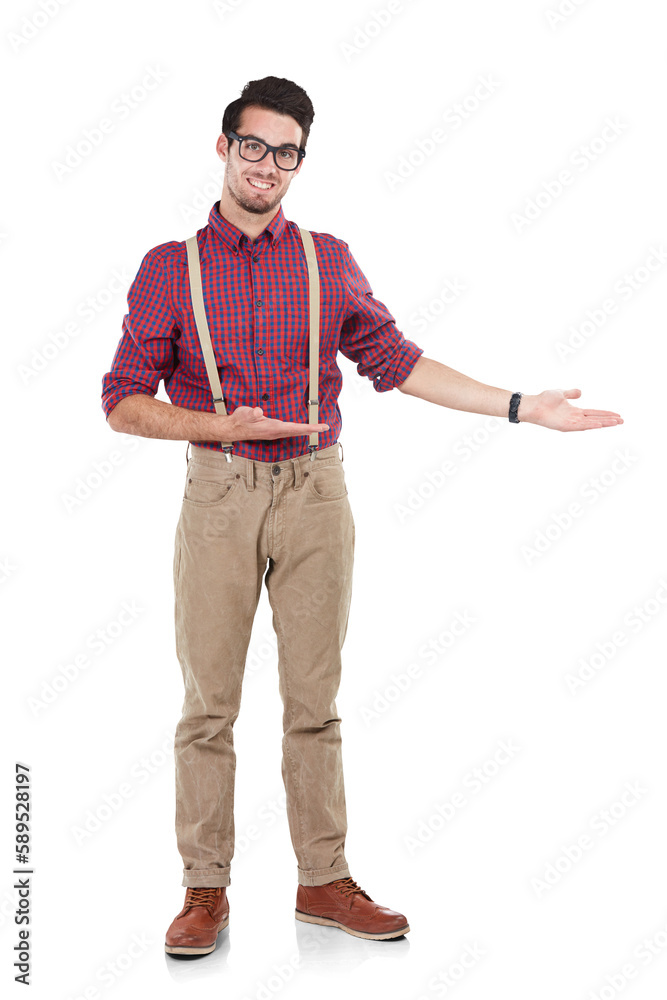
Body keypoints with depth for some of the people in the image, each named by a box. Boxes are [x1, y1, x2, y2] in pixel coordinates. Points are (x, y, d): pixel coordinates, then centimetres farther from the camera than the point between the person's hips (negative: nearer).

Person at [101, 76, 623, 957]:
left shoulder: (328, 262, 9)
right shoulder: (170, 268, 3)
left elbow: (395, 359, 12)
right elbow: (123, 401, 0)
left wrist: (522, 407, 9)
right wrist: (222, 426, -15)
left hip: (315, 492, 2)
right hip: (218, 494, -1)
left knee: (314, 700, 6)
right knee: (209, 702, 2)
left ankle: (324, 882, 17)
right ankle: (206, 889, 14)